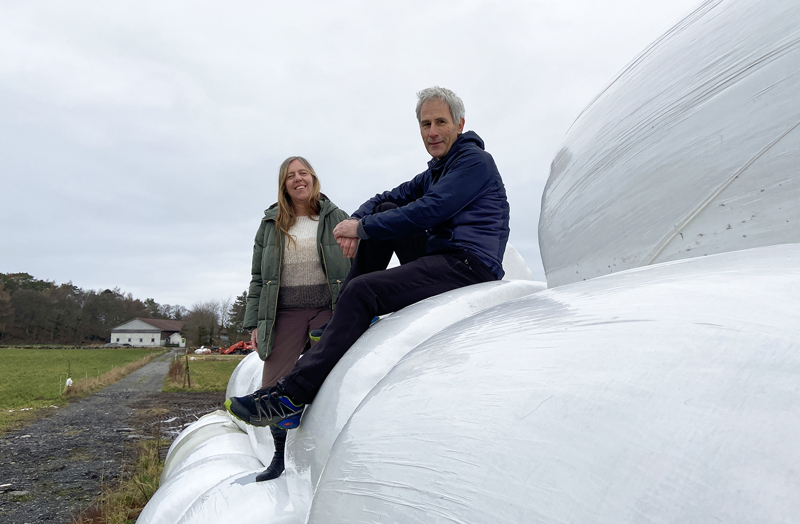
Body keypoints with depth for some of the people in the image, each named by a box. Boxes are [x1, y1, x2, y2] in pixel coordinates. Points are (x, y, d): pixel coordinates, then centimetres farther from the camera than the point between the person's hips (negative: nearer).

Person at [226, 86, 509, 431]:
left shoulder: (474, 160, -5)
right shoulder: (436, 172, 24)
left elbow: (427, 211, -17)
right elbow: (386, 199, 19)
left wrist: (361, 227, -11)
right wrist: (356, 221, -4)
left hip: (469, 266, -9)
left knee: (362, 290, -23)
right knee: (384, 210, 2)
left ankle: (292, 398, -23)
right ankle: (346, 320, 2)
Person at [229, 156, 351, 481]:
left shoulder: (336, 219, 6)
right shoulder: (270, 225, 11)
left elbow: (356, 268, 6)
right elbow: (258, 277, 12)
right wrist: (254, 323, 6)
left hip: (329, 311, -2)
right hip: (284, 315, 2)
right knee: (272, 388, -3)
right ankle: (281, 455, 20)